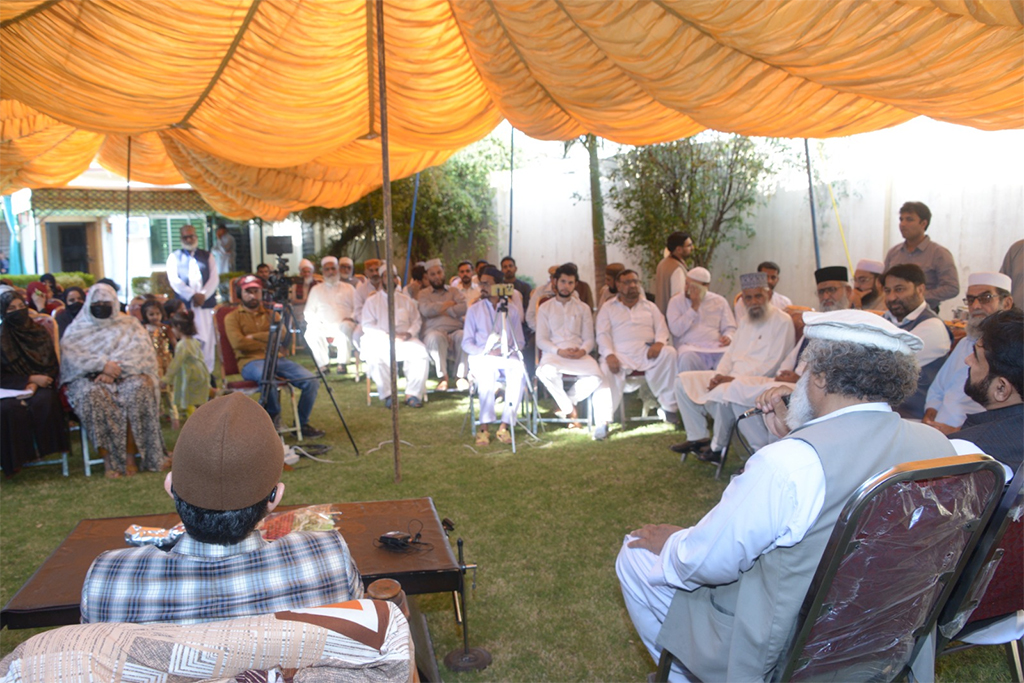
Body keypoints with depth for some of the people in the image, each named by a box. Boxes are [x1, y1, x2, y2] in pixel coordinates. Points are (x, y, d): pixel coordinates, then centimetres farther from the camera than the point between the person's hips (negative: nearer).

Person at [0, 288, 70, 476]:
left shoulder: (41, 332, 9)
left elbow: (53, 365, 5)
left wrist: (36, 384, -12)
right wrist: (30, 379, -14)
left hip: (41, 384, 1)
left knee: (43, 401, -34)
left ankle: (46, 449, -21)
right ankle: (15, 458, -22)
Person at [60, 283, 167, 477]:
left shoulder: (128, 324, 17)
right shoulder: (78, 328, 18)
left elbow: (139, 350, 0)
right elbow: (70, 353, -1)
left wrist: (115, 368, -16)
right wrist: (102, 364, -17)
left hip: (125, 375, 0)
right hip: (90, 377, 0)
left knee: (139, 388, -33)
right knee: (90, 394, -35)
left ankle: (130, 454, -30)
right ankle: (108, 459, -33)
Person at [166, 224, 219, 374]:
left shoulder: (207, 256, 17)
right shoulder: (174, 257, 12)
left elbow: (214, 279, 5)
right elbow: (174, 280, -2)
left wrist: (203, 295, -11)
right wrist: (192, 295, -14)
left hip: (207, 304, 1)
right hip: (185, 305, -1)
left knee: (208, 338, -1)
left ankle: (208, 371, 6)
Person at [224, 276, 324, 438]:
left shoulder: (270, 314, 21)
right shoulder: (232, 317, 8)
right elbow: (238, 342, -9)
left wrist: (254, 336, -5)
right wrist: (267, 344, -3)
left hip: (277, 358, 5)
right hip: (251, 361, -5)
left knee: (311, 381, -17)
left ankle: (302, 424, 3)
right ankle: (274, 416, -11)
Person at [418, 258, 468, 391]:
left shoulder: (453, 291, 24)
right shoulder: (423, 294, 20)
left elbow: (464, 308, 4)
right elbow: (426, 310, -4)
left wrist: (443, 311, -2)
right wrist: (449, 304, 5)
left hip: (455, 331, 2)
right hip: (434, 332, -1)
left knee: (463, 336, -34)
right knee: (435, 337, -38)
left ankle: (461, 376, -27)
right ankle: (442, 377, -31)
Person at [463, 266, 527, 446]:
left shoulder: (512, 310, 12)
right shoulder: (474, 310, 10)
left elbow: (520, 341, 12)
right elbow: (467, 343, 6)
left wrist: (509, 350, -10)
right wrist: (487, 351, -11)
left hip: (507, 356, 1)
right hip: (482, 356, -1)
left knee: (519, 370, -34)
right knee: (487, 372, -37)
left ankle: (505, 425, -32)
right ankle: (484, 427, -33)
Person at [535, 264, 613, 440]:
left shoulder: (583, 308, 18)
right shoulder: (545, 308, 13)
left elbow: (589, 339, 11)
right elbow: (541, 340, 4)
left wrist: (582, 351, -13)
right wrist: (559, 351, -15)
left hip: (579, 355, 1)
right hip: (553, 354, -1)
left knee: (597, 375, -32)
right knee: (546, 371, -38)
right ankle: (569, 407, -13)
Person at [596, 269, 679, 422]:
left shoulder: (650, 306, 24)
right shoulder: (608, 308, 17)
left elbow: (662, 328, 13)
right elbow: (603, 334, 4)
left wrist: (659, 342, -13)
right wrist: (609, 355, -16)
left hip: (647, 353, 2)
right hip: (620, 355, -2)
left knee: (669, 352, -29)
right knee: (606, 370, -35)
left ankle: (668, 406, -19)